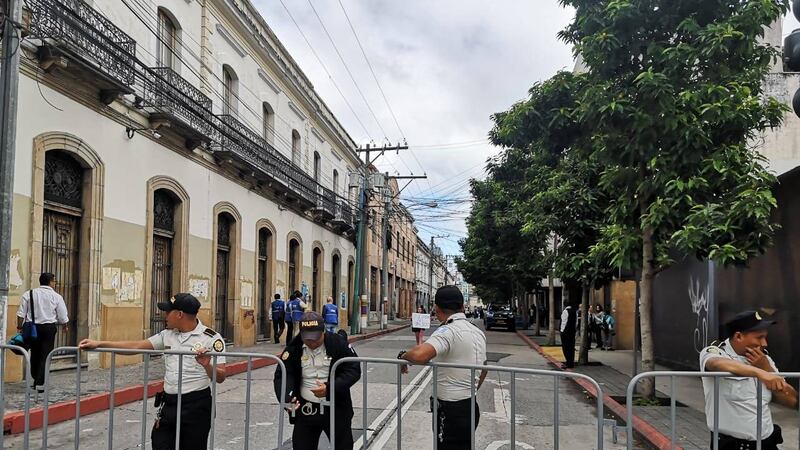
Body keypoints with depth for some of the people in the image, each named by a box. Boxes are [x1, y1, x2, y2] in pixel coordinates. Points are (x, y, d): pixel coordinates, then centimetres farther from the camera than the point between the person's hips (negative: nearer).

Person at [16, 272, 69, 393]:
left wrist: (19, 327, 6)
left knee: (34, 355, 16)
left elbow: (21, 313, -2)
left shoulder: (29, 294, 3)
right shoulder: (56, 296, -2)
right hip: (49, 328, -3)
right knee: (45, 356, 1)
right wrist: (66, 326, 19)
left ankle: (36, 380, 25)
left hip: (33, 327, 3)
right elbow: (63, 316, 1)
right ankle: (40, 384, -3)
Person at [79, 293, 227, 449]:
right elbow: (137, 346, 8)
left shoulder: (211, 338, -10)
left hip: (196, 406, -5)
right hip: (169, 404, 5)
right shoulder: (168, 335, 9)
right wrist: (99, 344, 4)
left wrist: (207, 365, -32)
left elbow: (220, 377, -11)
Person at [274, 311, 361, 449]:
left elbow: (354, 370, -12)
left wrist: (330, 388, -25)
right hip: (305, 409, 2)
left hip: (336, 408, -2)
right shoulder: (294, 347, -6)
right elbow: (282, 375, -7)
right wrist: (286, 398, -26)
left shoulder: (338, 343, -12)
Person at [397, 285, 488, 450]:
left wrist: (403, 356, -17)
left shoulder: (448, 331, -20)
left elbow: (420, 355, -37)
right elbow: (483, 369, 21)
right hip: (471, 408, 8)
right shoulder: (478, 332, 8)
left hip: (450, 411, -8)